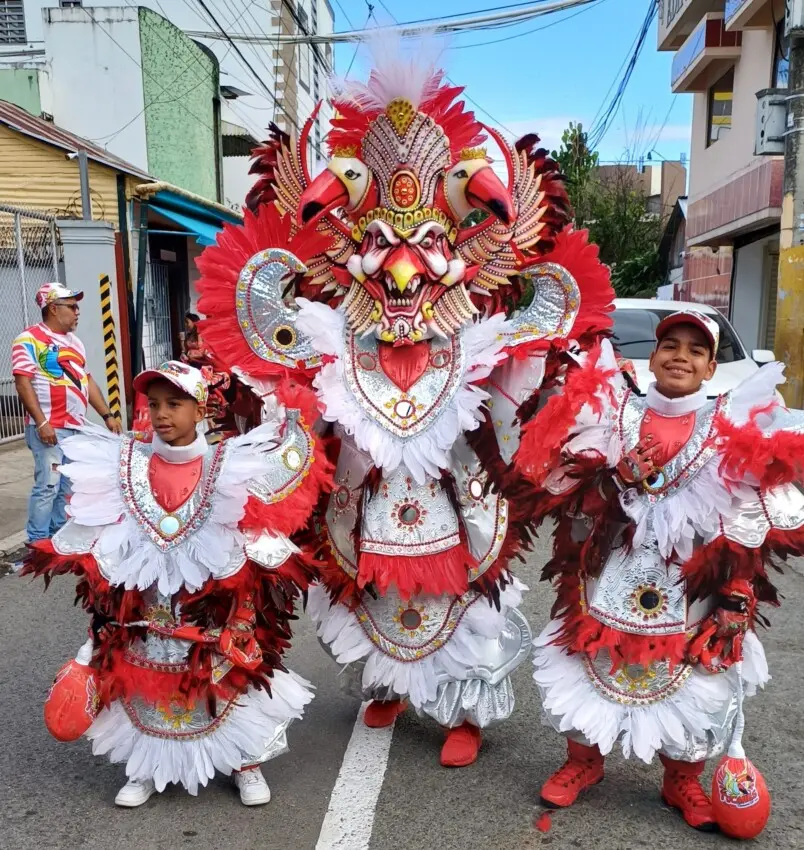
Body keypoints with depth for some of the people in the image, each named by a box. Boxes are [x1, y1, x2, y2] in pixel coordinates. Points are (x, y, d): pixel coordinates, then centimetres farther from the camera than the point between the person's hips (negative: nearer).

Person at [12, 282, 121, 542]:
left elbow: (87, 381, 20)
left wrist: (107, 415, 13)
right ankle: (38, 543, 3)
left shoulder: (74, 342, 18)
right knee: (48, 486, -7)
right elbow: (23, 383, -14)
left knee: (68, 487, 12)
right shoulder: (30, 339, -7)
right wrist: (41, 423, -21)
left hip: (76, 428, 8)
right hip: (50, 428, -8)